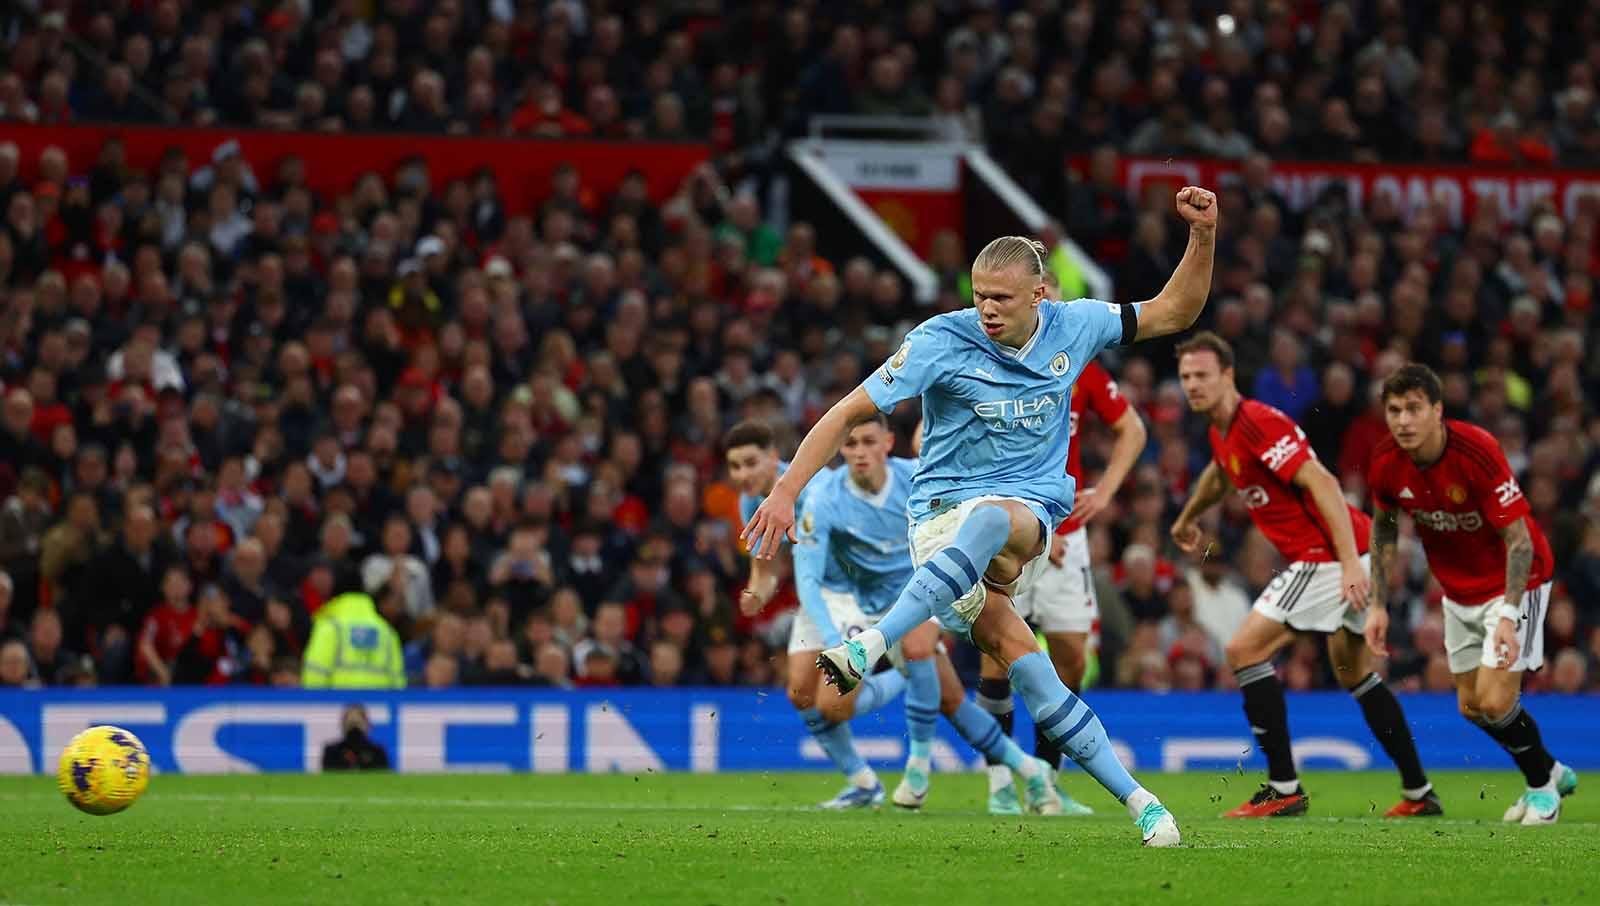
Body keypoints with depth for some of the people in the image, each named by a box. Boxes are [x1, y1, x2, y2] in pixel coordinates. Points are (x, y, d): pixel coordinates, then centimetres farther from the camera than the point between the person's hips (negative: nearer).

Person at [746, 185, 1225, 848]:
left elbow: (1174, 313, 15)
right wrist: (786, 491, -17)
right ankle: (1136, 799, -15)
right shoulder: (942, 341, -8)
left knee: (991, 520, -39)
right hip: (940, 513, -1)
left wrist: (1203, 235, 0)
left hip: (1030, 511, 1)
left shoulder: (1074, 326, 2)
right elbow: (848, 413, -8)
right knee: (1014, 647, -23)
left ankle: (873, 644, -45)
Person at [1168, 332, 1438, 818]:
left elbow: (1322, 483, -25)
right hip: (1330, 556, 10)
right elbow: (1220, 472, 39)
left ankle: (1283, 787, -10)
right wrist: (1188, 517, 56)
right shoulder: (1222, 431, 13)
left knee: (1245, 649, -10)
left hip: (1328, 556, -10)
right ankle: (1419, 793, 24)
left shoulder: (1258, 423, -17)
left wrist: (1350, 562, -32)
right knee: (1352, 669, 20)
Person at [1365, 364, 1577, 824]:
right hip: (1458, 592, 6)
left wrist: (1509, 616, -35)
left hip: (1513, 580, -6)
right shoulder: (1387, 463, -14)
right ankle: (1552, 771, 34)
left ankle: (1542, 785, 13)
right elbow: (1383, 527, 7)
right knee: (1471, 707, 10)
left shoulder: (1478, 451, -31)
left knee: (1495, 702, -15)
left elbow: (1519, 540, -27)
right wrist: (1378, 603, 1)